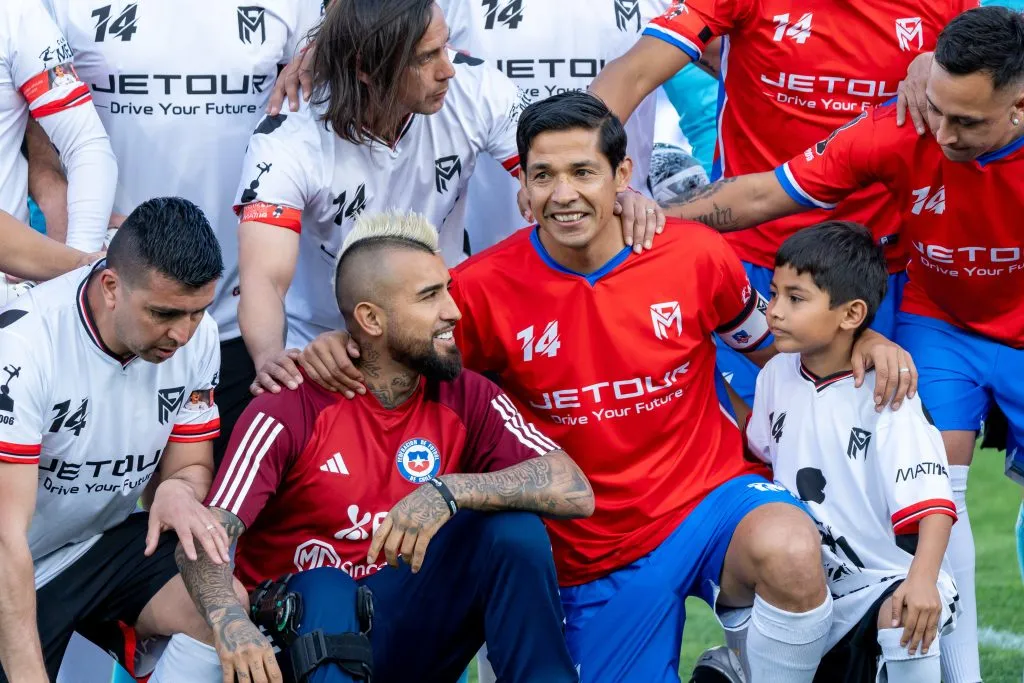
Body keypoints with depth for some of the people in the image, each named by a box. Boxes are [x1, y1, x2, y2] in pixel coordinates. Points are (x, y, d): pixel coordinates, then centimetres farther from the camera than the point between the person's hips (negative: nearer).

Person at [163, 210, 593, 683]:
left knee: (515, 529, -19)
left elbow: (575, 492, -15)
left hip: (411, 627, 3)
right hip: (309, 626, -3)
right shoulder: (292, 409, -12)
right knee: (324, 591, -36)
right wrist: (229, 622, -44)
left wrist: (450, 493, -30)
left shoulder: (466, 398, -2)